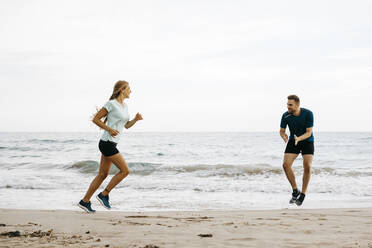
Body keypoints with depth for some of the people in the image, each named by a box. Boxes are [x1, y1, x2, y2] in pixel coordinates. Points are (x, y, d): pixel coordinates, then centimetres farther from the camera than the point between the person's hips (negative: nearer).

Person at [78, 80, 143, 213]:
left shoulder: (124, 106, 14)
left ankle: (85, 201, 16)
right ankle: (104, 195, 1)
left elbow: (127, 125, 22)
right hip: (107, 143, -9)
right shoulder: (111, 104, -12)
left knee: (102, 175, 11)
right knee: (125, 170, -8)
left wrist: (136, 119, 4)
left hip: (111, 144, 9)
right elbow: (95, 119, -9)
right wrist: (109, 129, -16)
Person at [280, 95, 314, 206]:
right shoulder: (286, 116, -14)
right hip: (293, 142, 2)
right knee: (286, 164, -16)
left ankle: (303, 194, -4)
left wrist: (298, 138, -39)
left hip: (307, 141, -2)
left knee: (307, 166, -20)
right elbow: (282, 131, -3)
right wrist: (284, 136, -28)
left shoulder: (308, 114, -22)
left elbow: (309, 133, -20)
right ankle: (295, 191, 1)